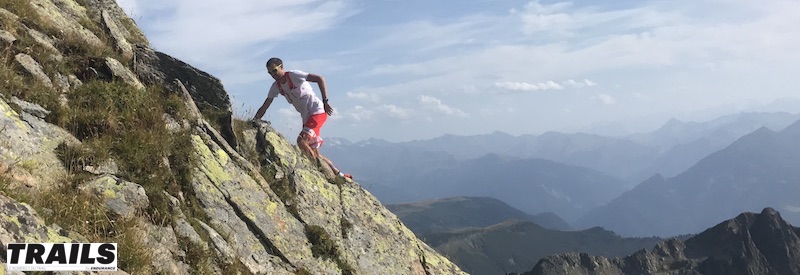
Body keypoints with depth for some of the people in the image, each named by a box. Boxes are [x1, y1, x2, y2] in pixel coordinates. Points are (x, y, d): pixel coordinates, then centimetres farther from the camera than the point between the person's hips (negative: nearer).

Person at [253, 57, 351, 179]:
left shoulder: (293, 75, -13)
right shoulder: (276, 87, 7)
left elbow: (319, 79, -19)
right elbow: (264, 107, 9)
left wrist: (325, 101, -25)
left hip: (318, 111, -8)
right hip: (306, 118, 8)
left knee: (301, 141, -24)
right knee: (313, 152, 8)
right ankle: (339, 174, 19)